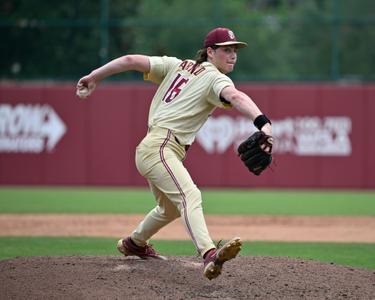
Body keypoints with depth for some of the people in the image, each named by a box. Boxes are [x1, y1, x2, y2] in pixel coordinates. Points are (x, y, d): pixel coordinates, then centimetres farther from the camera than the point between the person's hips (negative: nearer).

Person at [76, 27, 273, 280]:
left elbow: (131, 60, 12)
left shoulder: (177, 66, 18)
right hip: (160, 148, -10)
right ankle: (209, 255, -52)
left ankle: (134, 243, 51)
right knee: (190, 197, -30)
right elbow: (235, 97, -27)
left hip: (149, 149, 10)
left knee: (170, 208, 31)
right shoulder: (215, 79, -5)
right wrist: (263, 121, -43)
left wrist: (95, 77, 16)